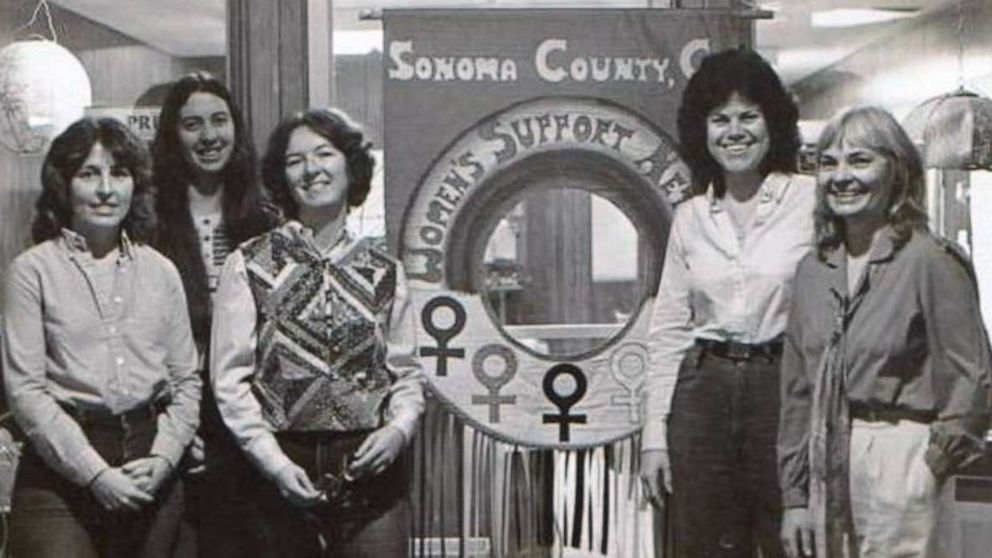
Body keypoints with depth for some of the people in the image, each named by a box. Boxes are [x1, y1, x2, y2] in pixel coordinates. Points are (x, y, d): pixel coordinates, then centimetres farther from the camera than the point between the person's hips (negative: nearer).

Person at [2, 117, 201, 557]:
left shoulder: (160, 272, 10)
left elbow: (186, 380, 10)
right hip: (59, 475, -3)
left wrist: (163, 457, -6)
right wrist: (96, 473, -12)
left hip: (150, 478, 3)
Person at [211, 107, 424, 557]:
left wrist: (399, 427, -9)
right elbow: (230, 377, -2)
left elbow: (407, 371, 11)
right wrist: (274, 463, -11)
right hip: (286, 476, -1)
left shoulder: (383, 272, 10)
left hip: (372, 471, 2)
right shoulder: (249, 266, 2)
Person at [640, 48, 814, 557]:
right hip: (702, 395, 4)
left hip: (785, 391, -3)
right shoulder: (690, 218, 10)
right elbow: (668, 330, 11)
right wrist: (654, 435, 6)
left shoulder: (814, 201, -2)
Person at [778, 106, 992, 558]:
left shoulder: (931, 262, -8)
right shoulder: (814, 271, 10)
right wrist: (794, 497, 9)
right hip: (827, 466, 5)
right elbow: (797, 392, 12)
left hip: (901, 465, -5)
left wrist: (935, 464, -10)